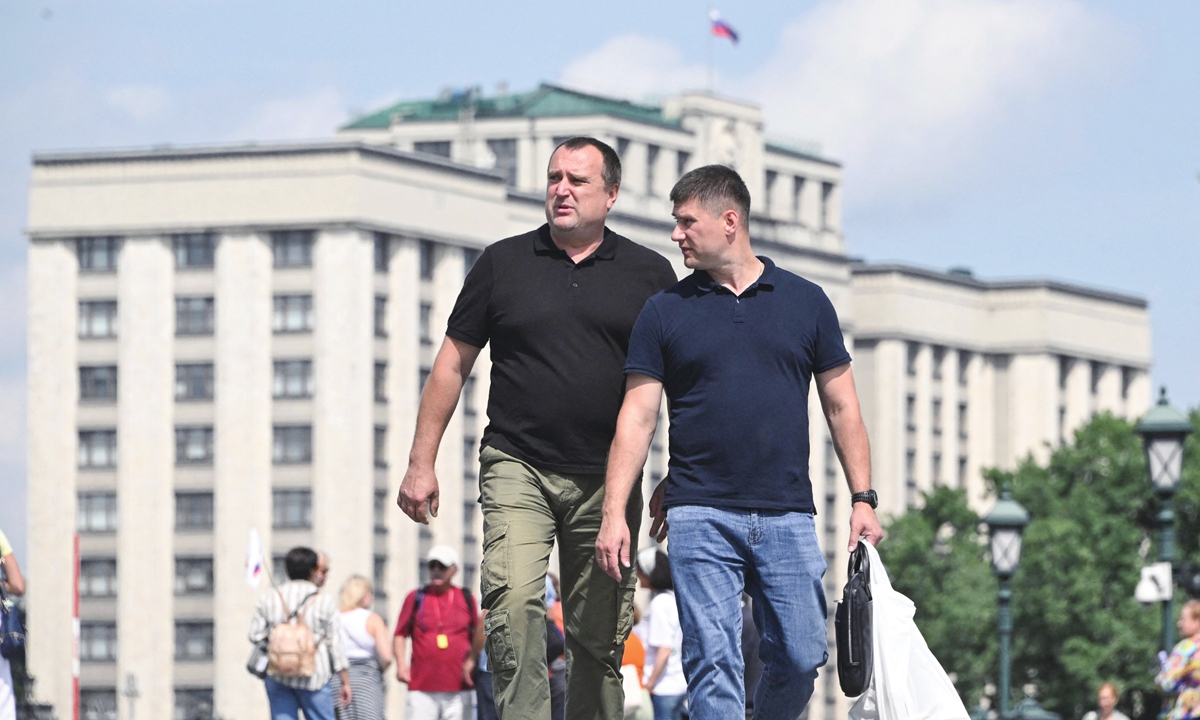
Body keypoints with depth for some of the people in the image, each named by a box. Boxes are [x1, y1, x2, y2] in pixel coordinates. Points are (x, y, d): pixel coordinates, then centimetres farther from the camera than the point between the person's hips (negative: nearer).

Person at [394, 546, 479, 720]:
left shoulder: (466, 599, 11)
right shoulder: (415, 599, 8)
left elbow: (477, 636, 18)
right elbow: (400, 634, 8)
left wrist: (472, 662, 6)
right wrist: (401, 664, -5)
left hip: (458, 687, 1)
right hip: (422, 687, -1)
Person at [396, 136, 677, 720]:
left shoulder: (649, 274, 8)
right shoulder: (503, 264, 9)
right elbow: (452, 365, 12)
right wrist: (421, 463, 7)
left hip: (605, 482, 1)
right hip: (517, 468, -1)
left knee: (600, 638, 2)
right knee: (514, 604, -22)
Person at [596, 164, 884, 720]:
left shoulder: (806, 302, 9)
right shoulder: (665, 311, 7)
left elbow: (841, 407, 12)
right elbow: (638, 417, 4)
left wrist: (863, 498, 5)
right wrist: (614, 513, -5)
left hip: (787, 513, 1)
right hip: (700, 516, -1)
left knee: (801, 656, 0)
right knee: (713, 662, -9)